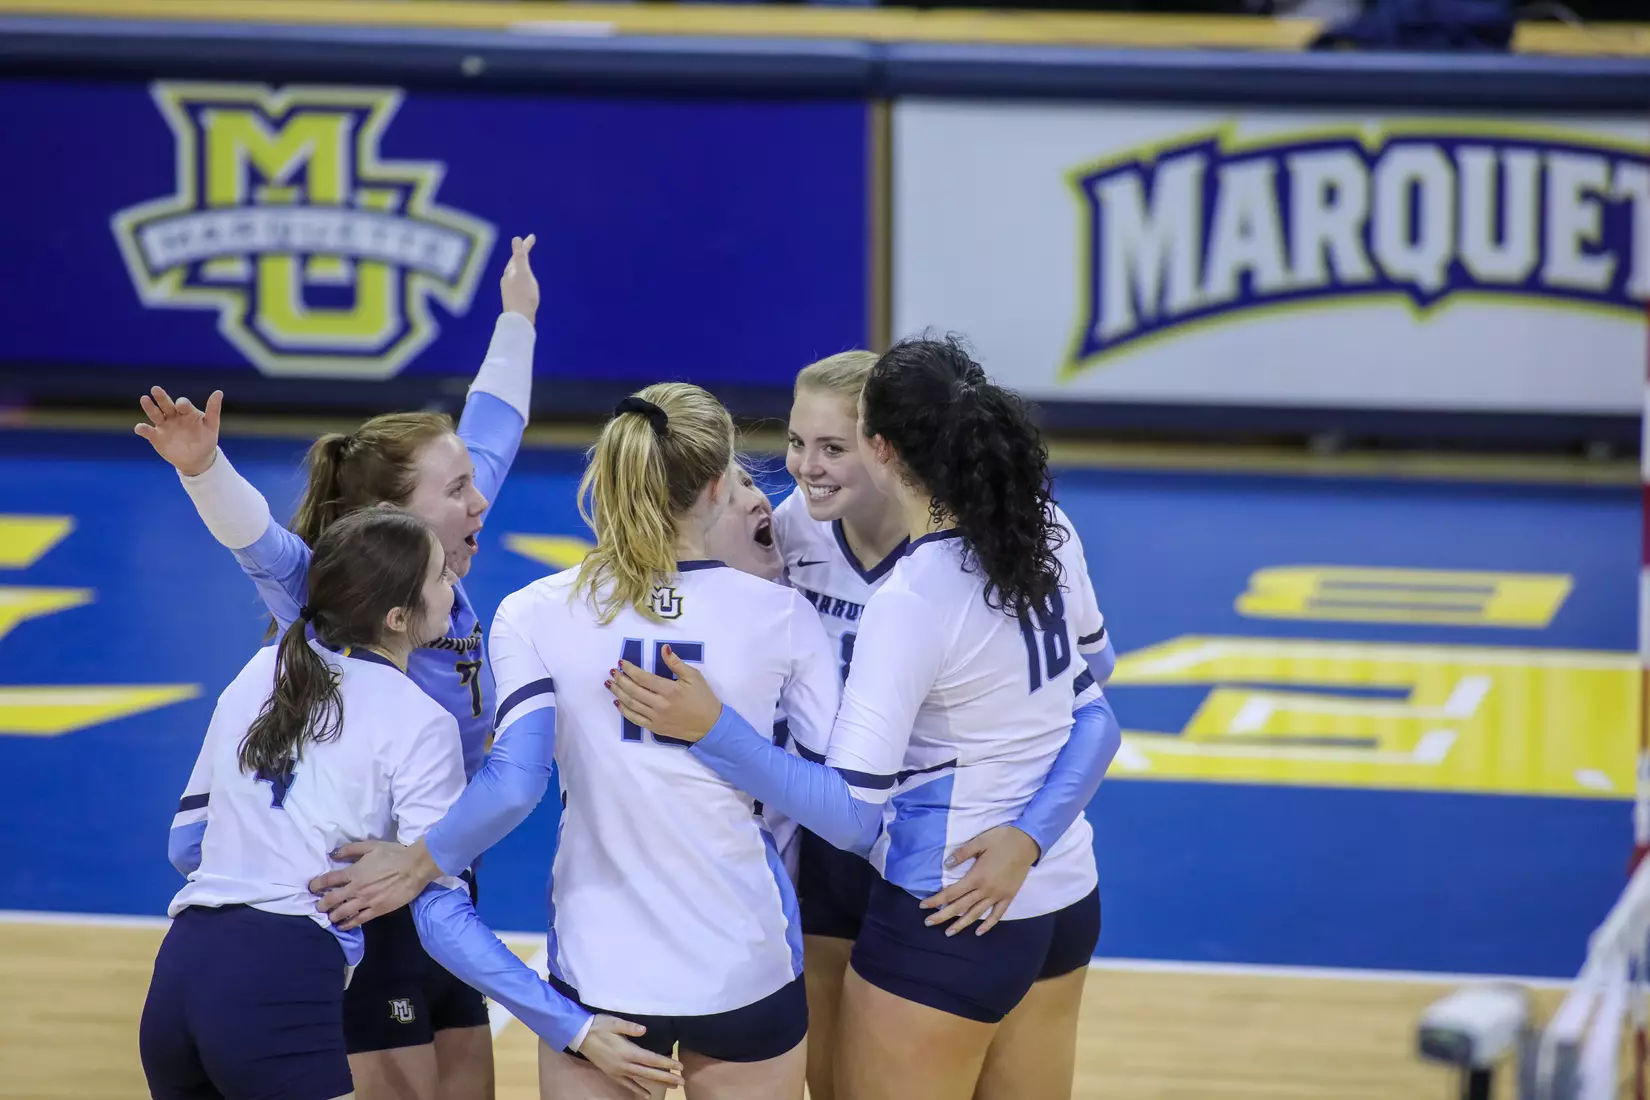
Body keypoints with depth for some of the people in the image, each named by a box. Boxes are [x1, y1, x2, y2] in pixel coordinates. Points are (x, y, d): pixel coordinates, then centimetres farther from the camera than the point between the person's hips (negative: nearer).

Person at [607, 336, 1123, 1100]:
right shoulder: (1047, 529, -4)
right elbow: (1089, 663, 17)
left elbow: (849, 812, -26)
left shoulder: (909, 603, -26)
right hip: (1065, 898, 8)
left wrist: (711, 726, -32)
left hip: (946, 920, -8)